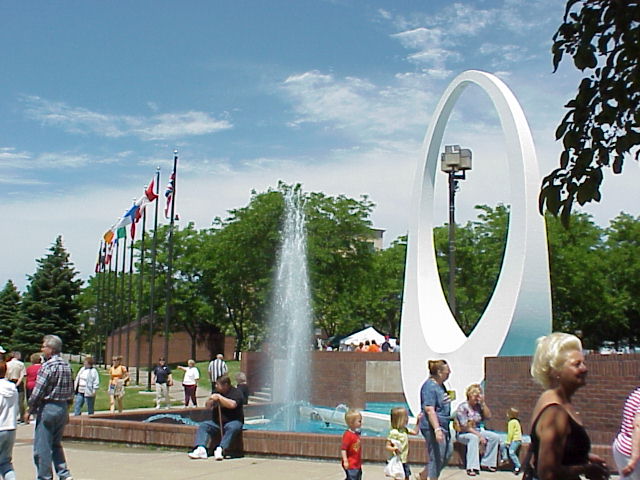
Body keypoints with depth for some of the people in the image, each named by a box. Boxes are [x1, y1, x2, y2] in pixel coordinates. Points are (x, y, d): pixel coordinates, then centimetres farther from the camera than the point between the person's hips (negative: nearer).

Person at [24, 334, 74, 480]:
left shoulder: (48, 366, -15)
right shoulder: (66, 366, 9)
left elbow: (38, 391, -16)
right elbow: (71, 391, 14)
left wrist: (29, 410, -6)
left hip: (48, 407, -8)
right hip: (63, 408, 8)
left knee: (42, 446, 1)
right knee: (56, 444, 18)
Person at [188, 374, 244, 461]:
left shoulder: (236, 392, -6)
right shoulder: (217, 392, 13)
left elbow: (232, 405, -25)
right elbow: (208, 406, 18)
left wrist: (220, 398, -19)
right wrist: (211, 400, -5)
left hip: (233, 421, -6)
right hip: (216, 422, 6)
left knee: (232, 427, -37)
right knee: (202, 425, -12)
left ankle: (220, 449, -44)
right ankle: (201, 449, -29)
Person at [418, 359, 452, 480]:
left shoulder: (440, 385, 13)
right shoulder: (430, 386, -18)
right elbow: (429, 410, -25)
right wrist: (437, 429, -30)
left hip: (443, 426, 10)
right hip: (433, 428, -10)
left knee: (447, 453, 16)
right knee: (437, 458, -3)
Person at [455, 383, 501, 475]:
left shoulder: (478, 406, 5)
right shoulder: (462, 407, -13)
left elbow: (488, 416, 0)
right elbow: (465, 427, -18)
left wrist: (483, 403, -7)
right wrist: (479, 436, -23)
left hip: (478, 431, 7)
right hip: (464, 434, -7)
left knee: (495, 437, -9)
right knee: (473, 438, -38)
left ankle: (486, 463, -3)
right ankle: (472, 468, -38)